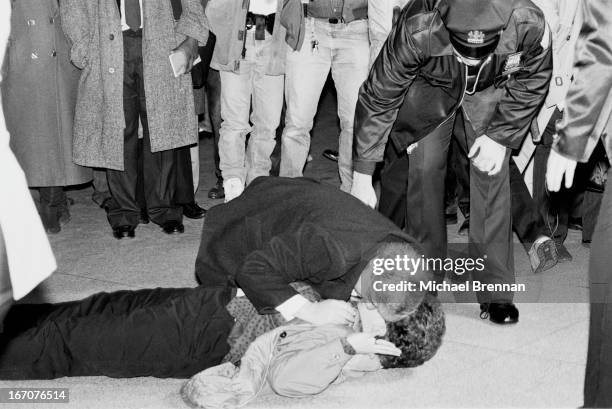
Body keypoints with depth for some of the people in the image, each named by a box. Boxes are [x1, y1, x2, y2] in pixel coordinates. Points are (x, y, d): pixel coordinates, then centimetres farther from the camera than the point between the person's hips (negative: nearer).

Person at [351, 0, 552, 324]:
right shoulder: (417, 30, -40)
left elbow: (533, 81, -12)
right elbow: (378, 98, -27)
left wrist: (501, 136, -17)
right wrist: (362, 175, -25)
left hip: (491, 93, 1)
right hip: (430, 88, 0)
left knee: (491, 173, -12)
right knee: (424, 167, -11)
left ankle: (496, 289, -5)